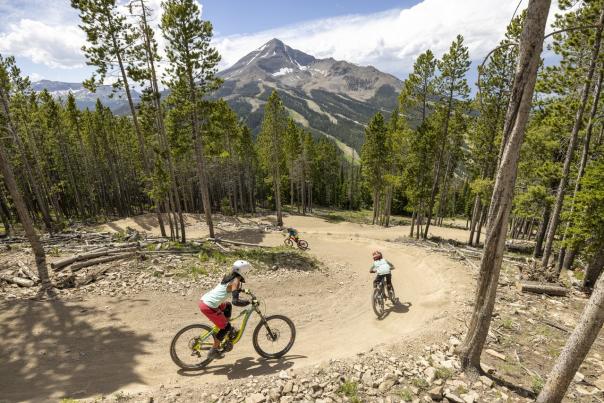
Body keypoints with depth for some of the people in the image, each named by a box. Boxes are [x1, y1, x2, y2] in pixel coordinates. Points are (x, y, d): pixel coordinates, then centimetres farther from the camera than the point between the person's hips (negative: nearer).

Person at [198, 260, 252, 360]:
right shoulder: (236, 282, -12)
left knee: (228, 306, 28)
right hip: (209, 307, -9)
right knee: (225, 327, 9)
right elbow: (235, 301, -21)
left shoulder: (228, 277, 13)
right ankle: (213, 351, 19)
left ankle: (230, 331, 32)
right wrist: (250, 302, -10)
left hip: (203, 300, 9)